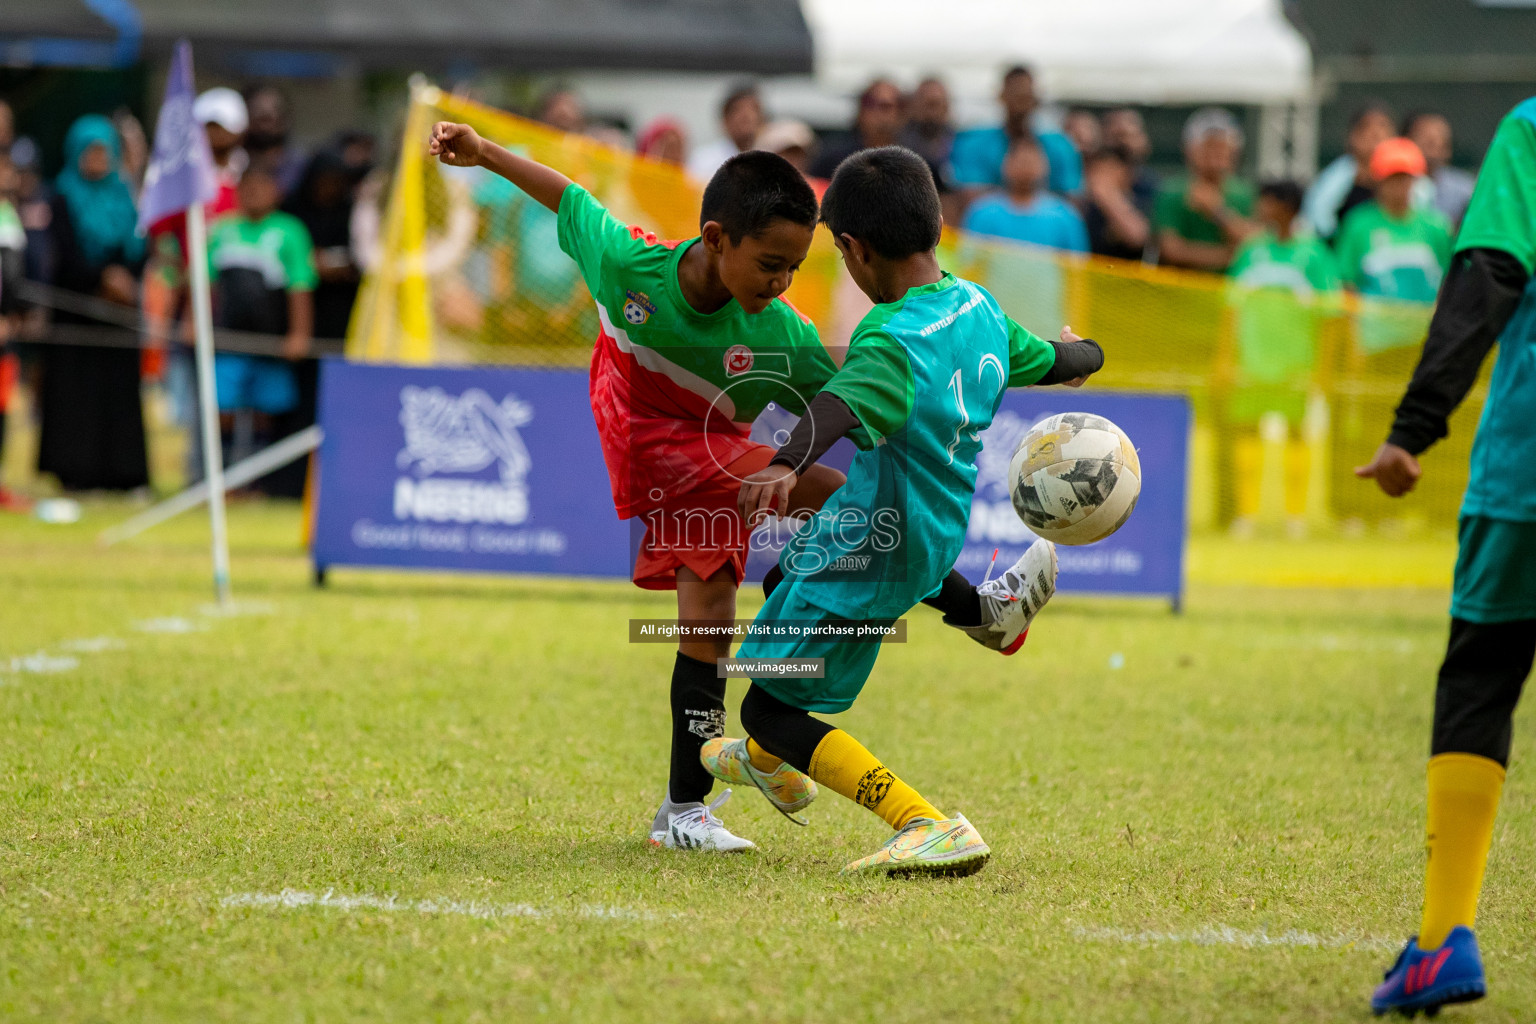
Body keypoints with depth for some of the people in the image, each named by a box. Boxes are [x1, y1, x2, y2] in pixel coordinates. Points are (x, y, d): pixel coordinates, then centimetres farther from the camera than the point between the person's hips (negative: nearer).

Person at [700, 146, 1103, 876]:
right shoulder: (979, 309, 0)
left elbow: (845, 403, -47)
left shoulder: (893, 339, -26)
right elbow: (1057, 361, 19)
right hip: (933, 539, 10)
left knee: (769, 709, -10)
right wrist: (1076, 353, 44)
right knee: (785, 577, 37)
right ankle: (770, 765, 60)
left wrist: (785, 466, -64)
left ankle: (931, 828, -25)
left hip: (872, 554, -10)